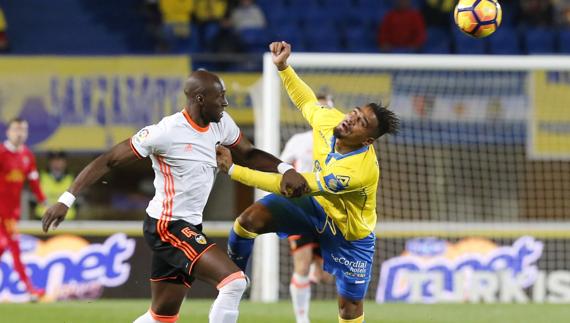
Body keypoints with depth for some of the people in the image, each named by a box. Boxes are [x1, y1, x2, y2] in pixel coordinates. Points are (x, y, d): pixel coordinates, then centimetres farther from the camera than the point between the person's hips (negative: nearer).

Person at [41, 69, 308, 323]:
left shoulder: (221, 123, 3)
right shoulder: (166, 133, -18)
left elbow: (248, 154, 17)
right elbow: (108, 161, -14)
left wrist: (285, 169, -3)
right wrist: (66, 200, -18)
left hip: (189, 226, 9)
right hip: (168, 226, -9)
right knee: (233, 281, -22)